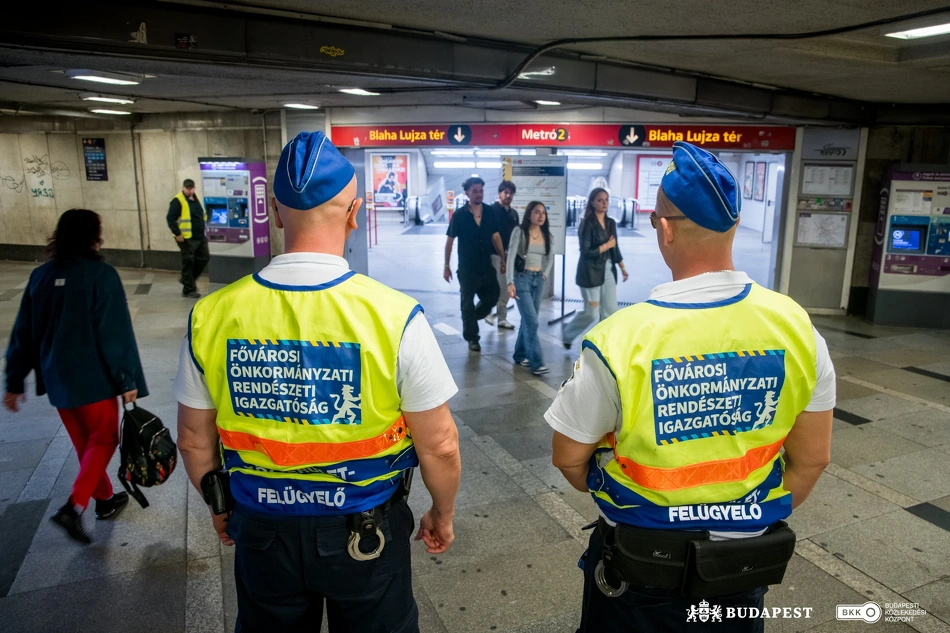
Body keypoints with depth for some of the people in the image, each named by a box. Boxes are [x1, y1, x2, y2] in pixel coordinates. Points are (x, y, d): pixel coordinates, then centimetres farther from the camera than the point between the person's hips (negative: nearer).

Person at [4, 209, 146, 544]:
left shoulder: (41, 276, 4)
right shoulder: (101, 275, -15)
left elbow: (23, 333, 8)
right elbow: (115, 333, -18)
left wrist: (15, 382, 15)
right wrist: (128, 380, -13)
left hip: (57, 378, 6)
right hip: (94, 378, -6)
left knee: (84, 443, 19)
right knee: (103, 440, 9)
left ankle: (105, 499, 33)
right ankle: (73, 507, -4)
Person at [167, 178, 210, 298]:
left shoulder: (196, 199, 14)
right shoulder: (178, 201, -12)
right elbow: (170, 218, -17)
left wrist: (202, 231, 22)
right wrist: (177, 234, -20)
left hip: (200, 237, 8)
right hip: (187, 238, -8)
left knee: (204, 258, 13)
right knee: (188, 263, -2)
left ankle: (187, 280, 29)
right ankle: (188, 290, 6)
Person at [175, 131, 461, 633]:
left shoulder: (211, 316, -14)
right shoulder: (395, 316, -23)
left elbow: (194, 439, -1)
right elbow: (439, 445, -14)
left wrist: (219, 507, 18)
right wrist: (443, 514, 5)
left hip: (261, 528, 3)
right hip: (366, 530, -2)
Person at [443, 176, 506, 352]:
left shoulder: (490, 213, -1)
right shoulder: (459, 215, -9)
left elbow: (496, 237, 8)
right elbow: (450, 241, -3)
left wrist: (503, 260, 7)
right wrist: (446, 267, -3)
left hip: (487, 266, 4)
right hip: (467, 268, -3)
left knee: (492, 296, 9)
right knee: (468, 303, 6)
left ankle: (471, 318, 35)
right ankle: (472, 338, 21)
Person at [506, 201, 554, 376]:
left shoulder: (545, 234, 7)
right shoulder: (519, 231, -8)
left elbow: (550, 258, 17)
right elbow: (511, 257, -14)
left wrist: (545, 274, 3)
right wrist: (510, 282, -22)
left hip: (538, 279, 6)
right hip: (522, 278, -6)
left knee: (528, 320, 11)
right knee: (532, 321, -12)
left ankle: (520, 354, 26)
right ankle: (536, 363, -10)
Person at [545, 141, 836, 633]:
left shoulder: (618, 340, -25)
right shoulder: (795, 326, -13)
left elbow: (569, 457, -12)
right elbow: (811, 459, -2)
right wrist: (760, 520, 14)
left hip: (641, 562, -3)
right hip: (748, 560, 4)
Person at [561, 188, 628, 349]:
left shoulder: (611, 223, 8)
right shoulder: (587, 224, -12)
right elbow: (585, 252, -17)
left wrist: (622, 268, 16)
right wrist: (606, 246, -13)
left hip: (608, 272, 6)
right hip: (590, 273, -6)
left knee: (611, 312, 4)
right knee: (591, 314, 0)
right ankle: (567, 332, 26)